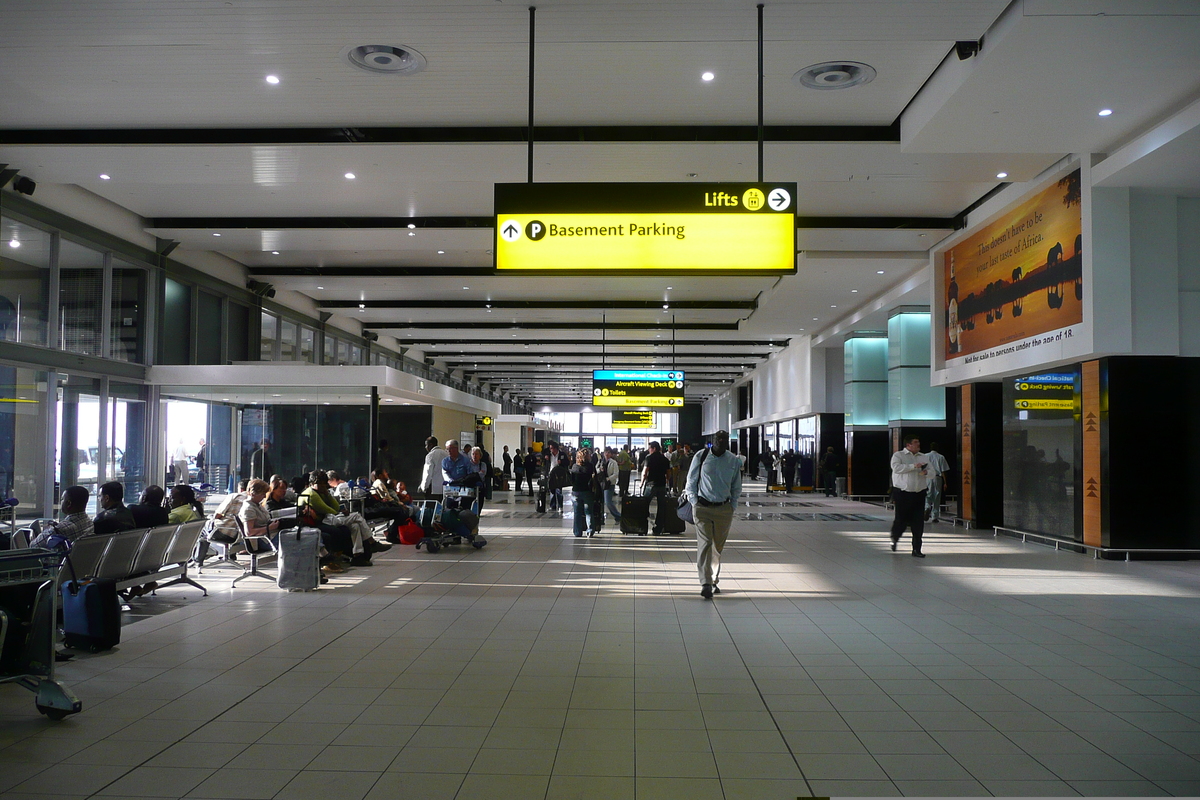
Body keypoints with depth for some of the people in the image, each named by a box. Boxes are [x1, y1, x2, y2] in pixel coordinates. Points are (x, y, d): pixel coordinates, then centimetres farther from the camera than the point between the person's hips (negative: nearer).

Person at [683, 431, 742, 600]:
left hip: (724, 509, 2)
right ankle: (705, 584, -18)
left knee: (718, 547, 10)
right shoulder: (701, 458, -3)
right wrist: (694, 504, -1)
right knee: (704, 543, -13)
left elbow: (736, 487, 13)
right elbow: (690, 483, 5)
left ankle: (714, 581, 24)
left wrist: (732, 506, 5)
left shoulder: (734, 461, 3)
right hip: (703, 508, -2)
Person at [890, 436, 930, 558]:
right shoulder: (898, 455, -1)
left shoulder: (924, 457, 14)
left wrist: (926, 472, -8)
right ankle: (895, 538, 32)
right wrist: (914, 466, -22)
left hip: (919, 494, 4)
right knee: (901, 520, 1)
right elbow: (896, 467, -18)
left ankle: (916, 549, 6)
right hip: (902, 493, -4)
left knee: (918, 522, 0)